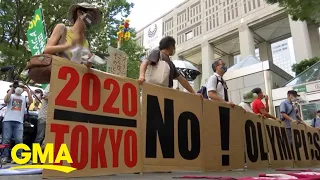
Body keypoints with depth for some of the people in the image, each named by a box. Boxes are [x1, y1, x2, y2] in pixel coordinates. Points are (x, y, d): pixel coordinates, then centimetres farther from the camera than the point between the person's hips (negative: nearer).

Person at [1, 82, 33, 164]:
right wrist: (11, 89, -6)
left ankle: (18, 157, -5)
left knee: (19, 140, -7)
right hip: (7, 120, -1)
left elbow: (31, 101, -1)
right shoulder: (11, 96, 17)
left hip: (19, 122, 1)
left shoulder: (24, 98, 20)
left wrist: (27, 91, -6)